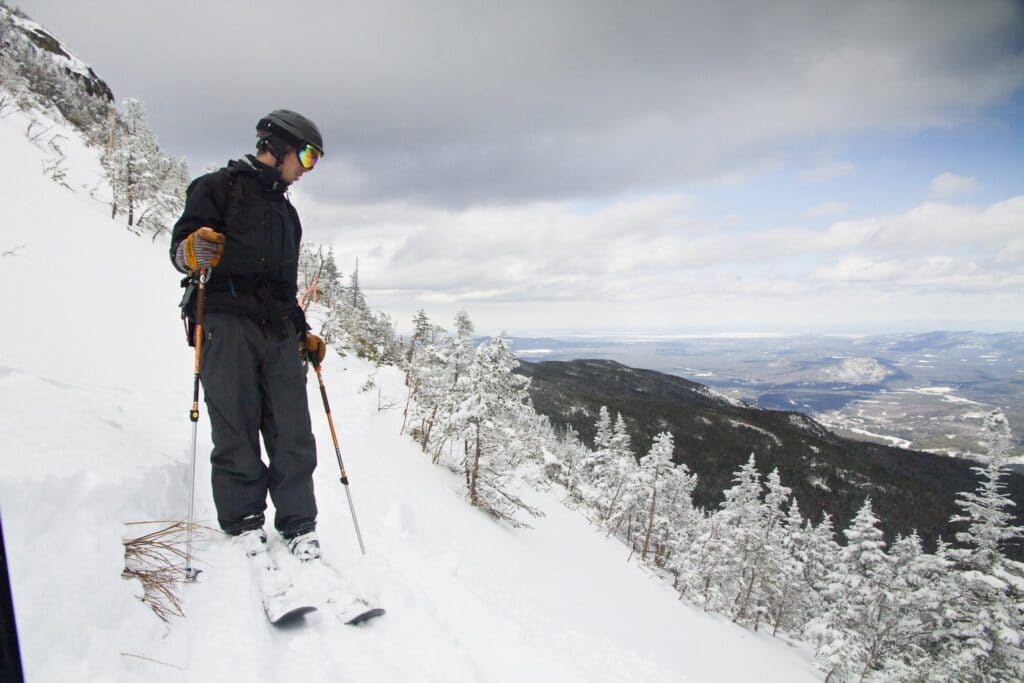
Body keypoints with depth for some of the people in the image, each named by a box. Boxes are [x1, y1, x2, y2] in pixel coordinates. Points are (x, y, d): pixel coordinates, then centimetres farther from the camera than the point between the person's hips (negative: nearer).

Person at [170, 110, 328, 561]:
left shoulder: (286, 211, 28)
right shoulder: (221, 186, 7)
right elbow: (180, 247, -3)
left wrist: (303, 333, 22)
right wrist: (193, 253, -27)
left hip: (279, 329, 6)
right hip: (227, 321, -5)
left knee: (293, 432, -1)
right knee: (236, 429, -4)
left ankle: (298, 523, 6)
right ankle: (243, 519, 9)